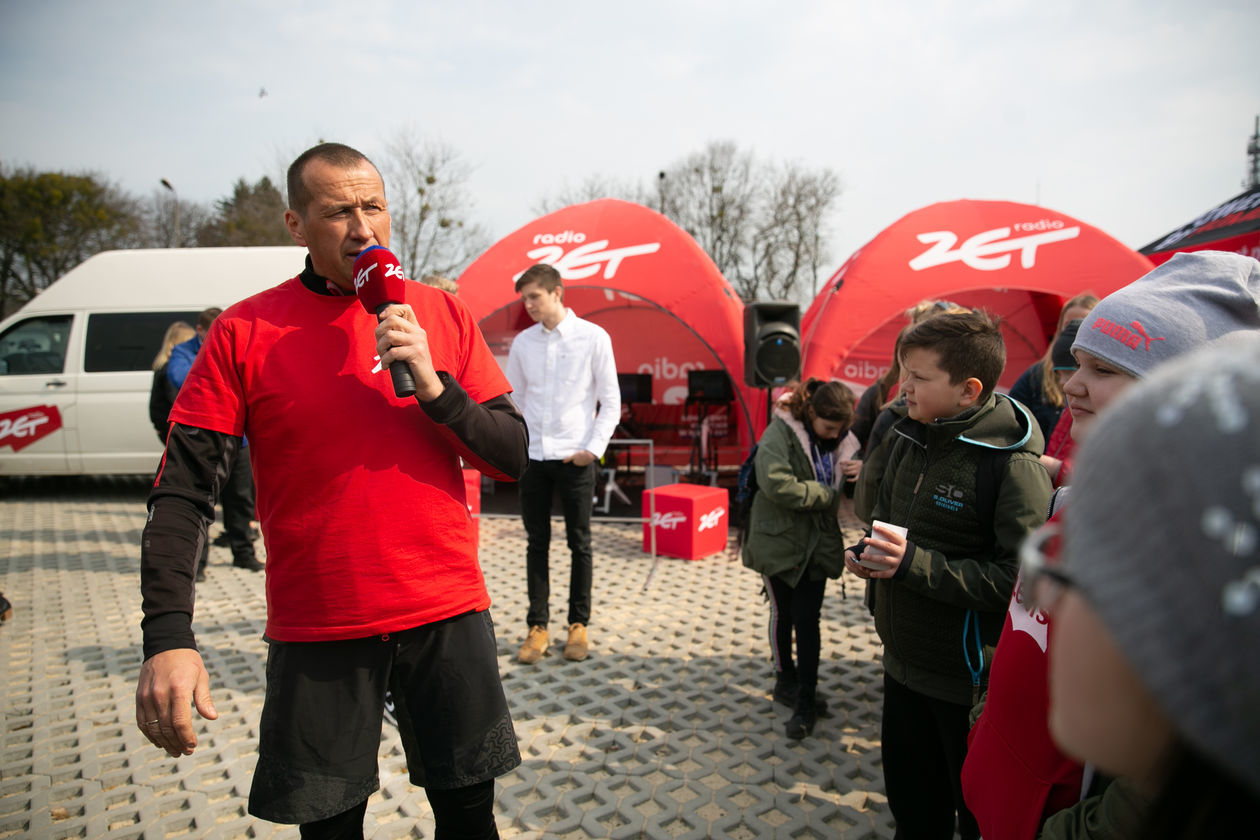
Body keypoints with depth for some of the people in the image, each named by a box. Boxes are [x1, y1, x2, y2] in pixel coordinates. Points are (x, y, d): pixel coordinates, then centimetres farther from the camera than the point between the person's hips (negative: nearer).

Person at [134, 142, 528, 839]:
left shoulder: (443, 316, 3)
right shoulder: (245, 332, -2)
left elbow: (513, 456, 0)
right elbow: (182, 491, -5)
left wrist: (433, 385, -16)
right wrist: (167, 638, -16)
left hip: (447, 611, 2)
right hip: (316, 629, -1)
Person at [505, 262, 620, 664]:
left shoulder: (593, 337, -3)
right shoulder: (523, 342, 7)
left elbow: (611, 401, -1)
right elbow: (514, 400, 13)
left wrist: (594, 448, -9)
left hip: (575, 457, -3)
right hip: (532, 456, 3)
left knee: (579, 543, 6)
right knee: (536, 543, 7)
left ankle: (579, 625, 20)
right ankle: (538, 626, 18)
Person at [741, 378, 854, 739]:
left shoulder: (837, 439, 2)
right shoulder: (779, 433, -16)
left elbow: (847, 484, 8)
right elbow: (776, 484, -30)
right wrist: (826, 494, -18)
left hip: (817, 545, 4)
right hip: (780, 542, -4)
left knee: (807, 619, 4)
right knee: (783, 615, 13)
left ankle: (806, 702, 14)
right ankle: (786, 680, 33)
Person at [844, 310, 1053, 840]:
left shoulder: (1010, 463, -22)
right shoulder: (907, 438, 2)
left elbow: (1021, 577, -27)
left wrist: (915, 564, -28)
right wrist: (868, 554, -1)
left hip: (972, 677, -7)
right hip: (905, 660, 7)